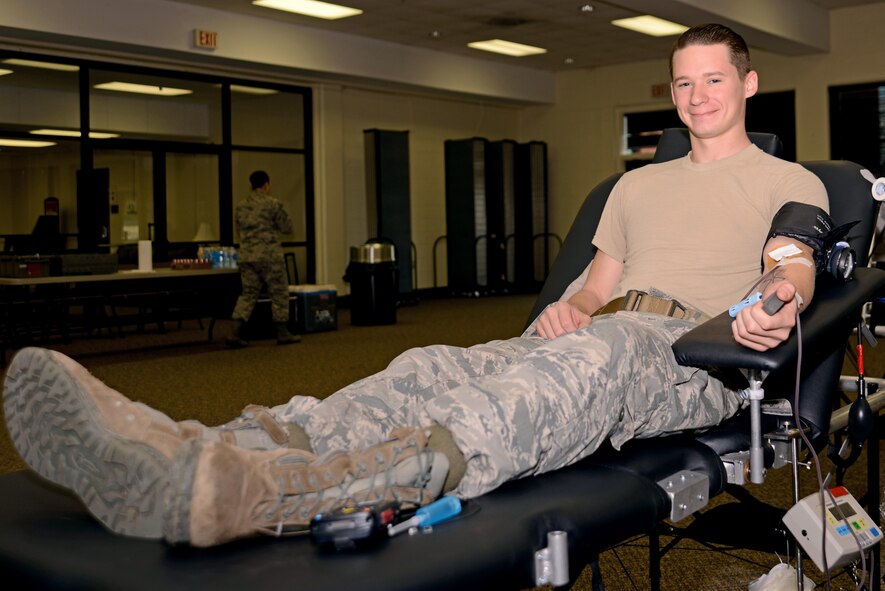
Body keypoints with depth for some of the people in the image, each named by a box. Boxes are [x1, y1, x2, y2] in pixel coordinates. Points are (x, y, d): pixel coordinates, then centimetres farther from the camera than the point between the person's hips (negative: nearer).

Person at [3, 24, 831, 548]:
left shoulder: (790, 184, 17)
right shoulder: (638, 183, 32)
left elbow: (794, 269, -2)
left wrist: (778, 305, -27)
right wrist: (568, 306, 4)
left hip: (695, 352, -5)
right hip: (589, 339, 5)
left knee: (594, 355, -42)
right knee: (435, 368, -25)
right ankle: (199, 455, -50)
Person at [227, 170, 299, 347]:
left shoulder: (241, 206, 9)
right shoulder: (272, 204, -8)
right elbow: (287, 227, -3)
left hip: (246, 256, 5)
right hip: (269, 256, -5)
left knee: (248, 293, 9)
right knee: (279, 293, 7)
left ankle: (235, 333, -2)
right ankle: (282, 333, 12)